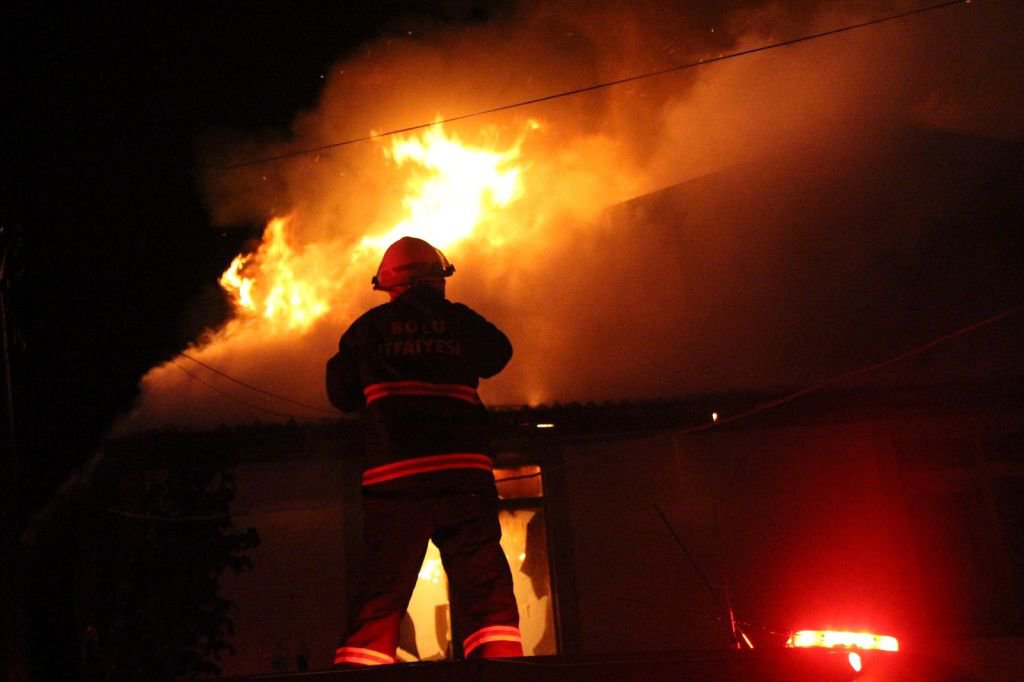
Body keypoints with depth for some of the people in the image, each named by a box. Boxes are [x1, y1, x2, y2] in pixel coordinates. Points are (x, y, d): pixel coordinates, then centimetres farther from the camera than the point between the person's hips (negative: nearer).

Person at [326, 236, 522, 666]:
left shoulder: (370, 326, 6)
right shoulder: (460, 320, 6)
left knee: (379, 596, 6)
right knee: (483, 586, 2)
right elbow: (498, 355, 25)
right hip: (462, 472, -1)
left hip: (392, 477, 1)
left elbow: (341, 394, 15)